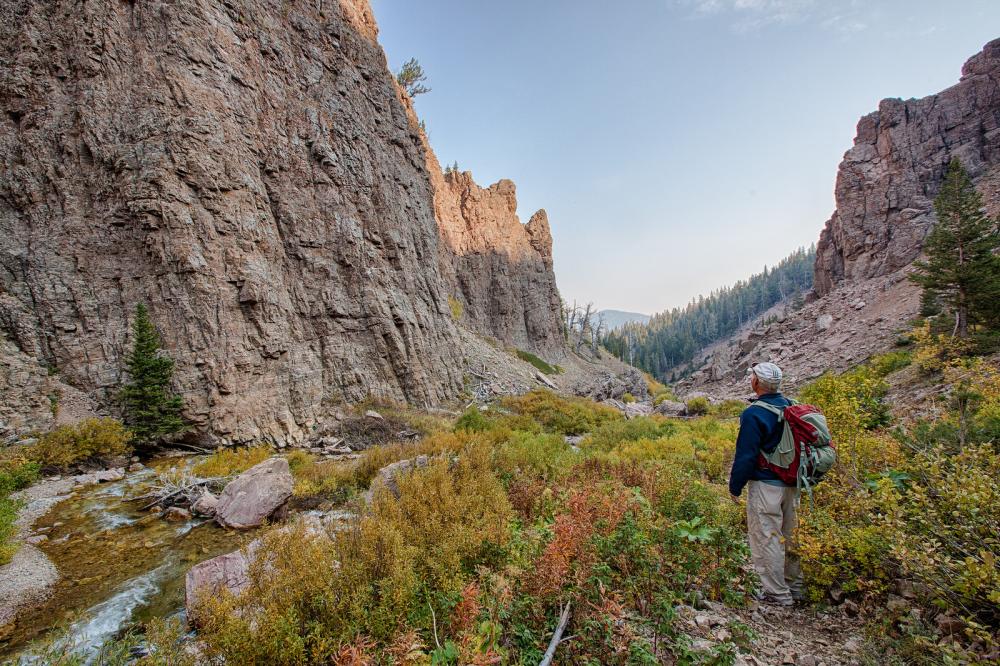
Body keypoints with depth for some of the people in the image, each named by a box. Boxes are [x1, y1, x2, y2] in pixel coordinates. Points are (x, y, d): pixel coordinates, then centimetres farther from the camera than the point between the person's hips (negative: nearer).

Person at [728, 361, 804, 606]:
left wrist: (735, 487, -6)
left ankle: (778, 594, 10)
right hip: (792, 483, 8)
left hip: (765, 485, -8)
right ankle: (795, 588, 33)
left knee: (766, 539, 3)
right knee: (789, 536, 20)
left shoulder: (754, 414, -19)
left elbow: (745, 456, -17)